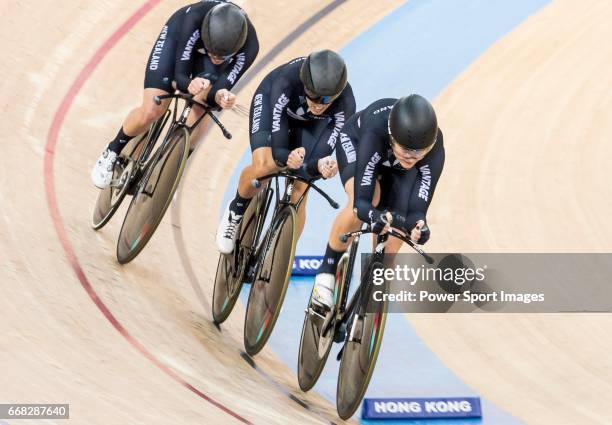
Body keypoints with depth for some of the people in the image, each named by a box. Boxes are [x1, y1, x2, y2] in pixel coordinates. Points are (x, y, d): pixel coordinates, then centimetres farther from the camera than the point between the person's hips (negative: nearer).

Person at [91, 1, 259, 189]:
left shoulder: (249, 45, -38)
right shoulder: (195, 19, -43)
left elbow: (220, 88, -34)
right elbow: (179, 76, -35)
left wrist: (220, 97, -58)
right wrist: (189, 85, -58)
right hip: (179, 35, -2)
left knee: (201, 105, -24)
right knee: (151, 111, -15)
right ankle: (112, 152, 14)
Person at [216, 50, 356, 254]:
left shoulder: (345, 105, -36)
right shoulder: (287, 79, -41)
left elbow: (310, 164, -34)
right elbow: (278, 149, -37)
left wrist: (321, 166, -56)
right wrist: (287, 157, -58)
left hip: (312, 123, 1)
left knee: (297, 194, -10)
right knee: (263, 166, -28)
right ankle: (236, 211, 4)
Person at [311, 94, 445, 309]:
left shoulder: (434, 147, -38)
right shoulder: (375, 131, -45)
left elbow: (417, 208, -39)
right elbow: (361, 201, -47)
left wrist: (418, 224, -61)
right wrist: (376, 216, -68)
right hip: (356, 141, -3)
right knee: (365, 206, -31)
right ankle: (326, 272, -12)